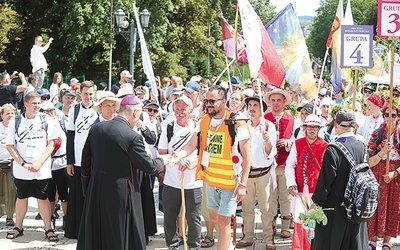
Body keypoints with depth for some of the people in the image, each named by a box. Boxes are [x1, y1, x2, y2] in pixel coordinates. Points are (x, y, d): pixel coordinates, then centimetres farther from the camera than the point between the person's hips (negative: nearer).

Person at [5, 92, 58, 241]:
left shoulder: (45, 120, 1)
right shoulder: (15, 121, 1)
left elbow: (51, 144, -1)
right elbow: (10, 146, 0)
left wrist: (39, 163, -11)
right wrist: (24, 164, -10)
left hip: (42, 170, -1)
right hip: (21, 170, 1)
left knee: (43, 198, 3)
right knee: (21, 197, 11)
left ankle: (48, 229, 9)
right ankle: (18, 227, 22)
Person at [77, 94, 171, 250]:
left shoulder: (95, 129, 0)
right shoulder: (132, 137, -19)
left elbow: (85, 163, 6)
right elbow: (149, 167, -10)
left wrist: (87, 190, 17)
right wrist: (162, 161, 11)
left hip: (95, 192, 6)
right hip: (120, 195, -6)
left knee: (94, 238, 17)